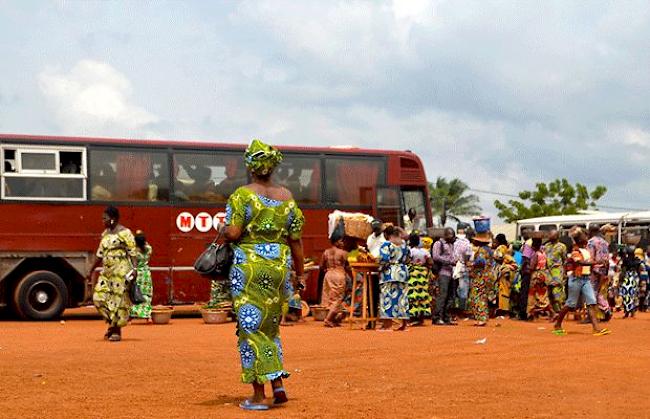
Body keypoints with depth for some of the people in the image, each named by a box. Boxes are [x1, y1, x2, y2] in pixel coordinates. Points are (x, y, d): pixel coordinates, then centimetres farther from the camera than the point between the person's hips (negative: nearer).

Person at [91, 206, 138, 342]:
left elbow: (133, 252, -13)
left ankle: (117, 331, 4)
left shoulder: (124, 233, -7)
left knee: (119, 299, -5)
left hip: (121, 271, -8)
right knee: (99, 297, -1)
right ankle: (112, 323, 15)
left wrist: (134, 269, -24)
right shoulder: (105, 233, 16)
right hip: (107, 271, 8)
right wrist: (91, 269, 22)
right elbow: (100, 254, 22)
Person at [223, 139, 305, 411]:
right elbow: (295, 239, 6)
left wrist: (223, 230, 9)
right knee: (271, 326, 19)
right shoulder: (286, 196, 5)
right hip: (280, 265, 4)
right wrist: (300, 271, 14)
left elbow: (233, 233, -14)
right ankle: (278, 384, 9)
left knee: (251, 327, 2)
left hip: (249, 265, -4)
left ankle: (258, 396, 3)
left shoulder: (242, 195, -7)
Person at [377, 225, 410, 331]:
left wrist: (380, 268, 0)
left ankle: (387, 325, -7)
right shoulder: (404, 244, 7)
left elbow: (384, 260, -16)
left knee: (388, 297, -4)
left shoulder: (386, 245, -10)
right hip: (403, 272, 6)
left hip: (389, 273, -6)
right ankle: (404, 324, 11)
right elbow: (407, 258, 14)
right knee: (402, 297, 9)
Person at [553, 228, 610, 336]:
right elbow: (582, 262, -30)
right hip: (576, 279, -7)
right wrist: (595, 263, -41)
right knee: (571, 304, 1)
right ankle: (557, 326, 16)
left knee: (592, 302, -6)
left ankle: (596, 328, -13)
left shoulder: (586, 249, 11)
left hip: (586, 279, 7)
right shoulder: (576, 251, -13)